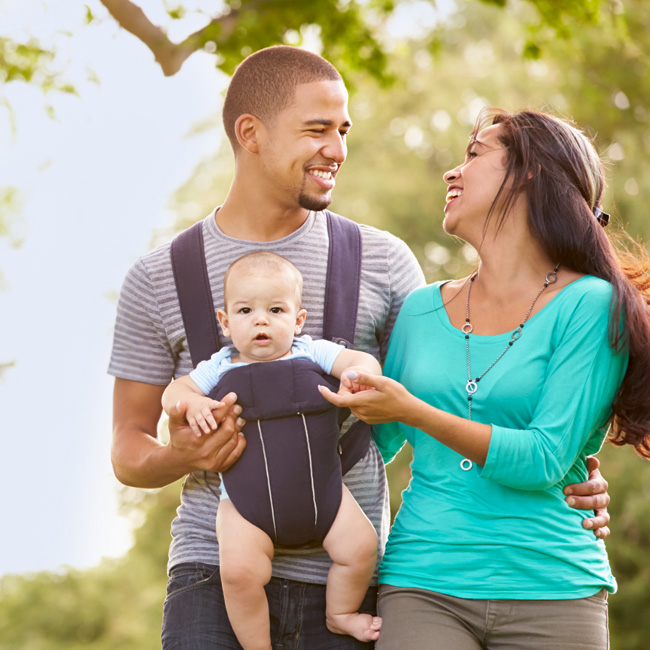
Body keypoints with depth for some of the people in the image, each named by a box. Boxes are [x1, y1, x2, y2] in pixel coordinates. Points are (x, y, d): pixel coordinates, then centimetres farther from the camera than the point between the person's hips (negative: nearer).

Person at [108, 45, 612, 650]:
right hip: (215, 573, -1)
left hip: (348, 580, 1)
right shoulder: (159, 278, 6)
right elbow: (127, 451, 10)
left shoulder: (383, 262, 7)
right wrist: (181, 457, -13)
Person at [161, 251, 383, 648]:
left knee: (361, 546, -10)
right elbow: (173, 391, 14)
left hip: (319, 488, 1)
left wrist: (358, 375, -23)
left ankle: (341, 613, 20)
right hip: (247, 497, -1)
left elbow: (364, 361, 1)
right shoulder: (220, 369, 8)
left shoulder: (312, 354, 6)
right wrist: (191, 403, -8)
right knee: (240, 570, -22)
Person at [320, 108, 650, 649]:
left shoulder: (590, 305, -2)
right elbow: (375, 444, 22)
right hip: (422, 586, 3)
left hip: (553, 592, -2)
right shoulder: (422, 310, 12)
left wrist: (416, 412, -18)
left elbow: (544, 461, -10)